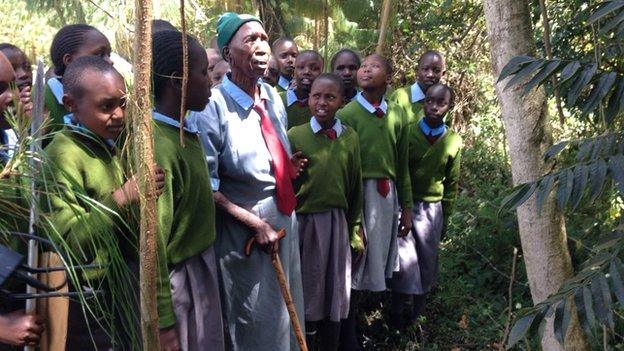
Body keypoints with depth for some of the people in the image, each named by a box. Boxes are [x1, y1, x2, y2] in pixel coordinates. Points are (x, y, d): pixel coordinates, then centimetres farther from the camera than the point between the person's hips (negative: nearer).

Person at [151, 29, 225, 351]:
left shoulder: (186, 131, 4)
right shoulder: (156, 143, -23)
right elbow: (152, 242, -22)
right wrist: (162, 322, -17)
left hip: (201, 269, 9)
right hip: (175, 279, -9)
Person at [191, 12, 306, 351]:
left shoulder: (273, 97, 1)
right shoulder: (214, 106, -19)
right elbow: (207, 185, -18)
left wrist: (288, 167, -1)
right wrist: (255, 223, -18)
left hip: (285, 217, 7)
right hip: (242, 225, -6)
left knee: (286, 306, 21)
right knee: (252, 317, 11)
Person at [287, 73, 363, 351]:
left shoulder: (350, 137, 1)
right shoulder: (295, 135, -8)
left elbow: (355, 187, 7)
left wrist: (354, 229, 10)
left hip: (338, 221, 3)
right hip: (304, 221, -3)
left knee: (335, 291, 15)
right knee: (308, 290, 9)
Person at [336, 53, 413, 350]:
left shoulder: (398, 115, 7)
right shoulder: (346, 113, -8)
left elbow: (402, 166, 12)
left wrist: (406, 207, 12)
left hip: (388, 195, 5)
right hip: (358, 193, -4)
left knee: (375, 265, 15)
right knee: (354, 266, 4)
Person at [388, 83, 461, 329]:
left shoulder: (454, 142, 0)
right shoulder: (407, 132, -6)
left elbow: (452, 183, 7)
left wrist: (445, 218, 9)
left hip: (432, 209, 2)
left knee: (427, 262, 10)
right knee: (405, 261, -2)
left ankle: (417, 314, 29)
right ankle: (397, 314, 16)